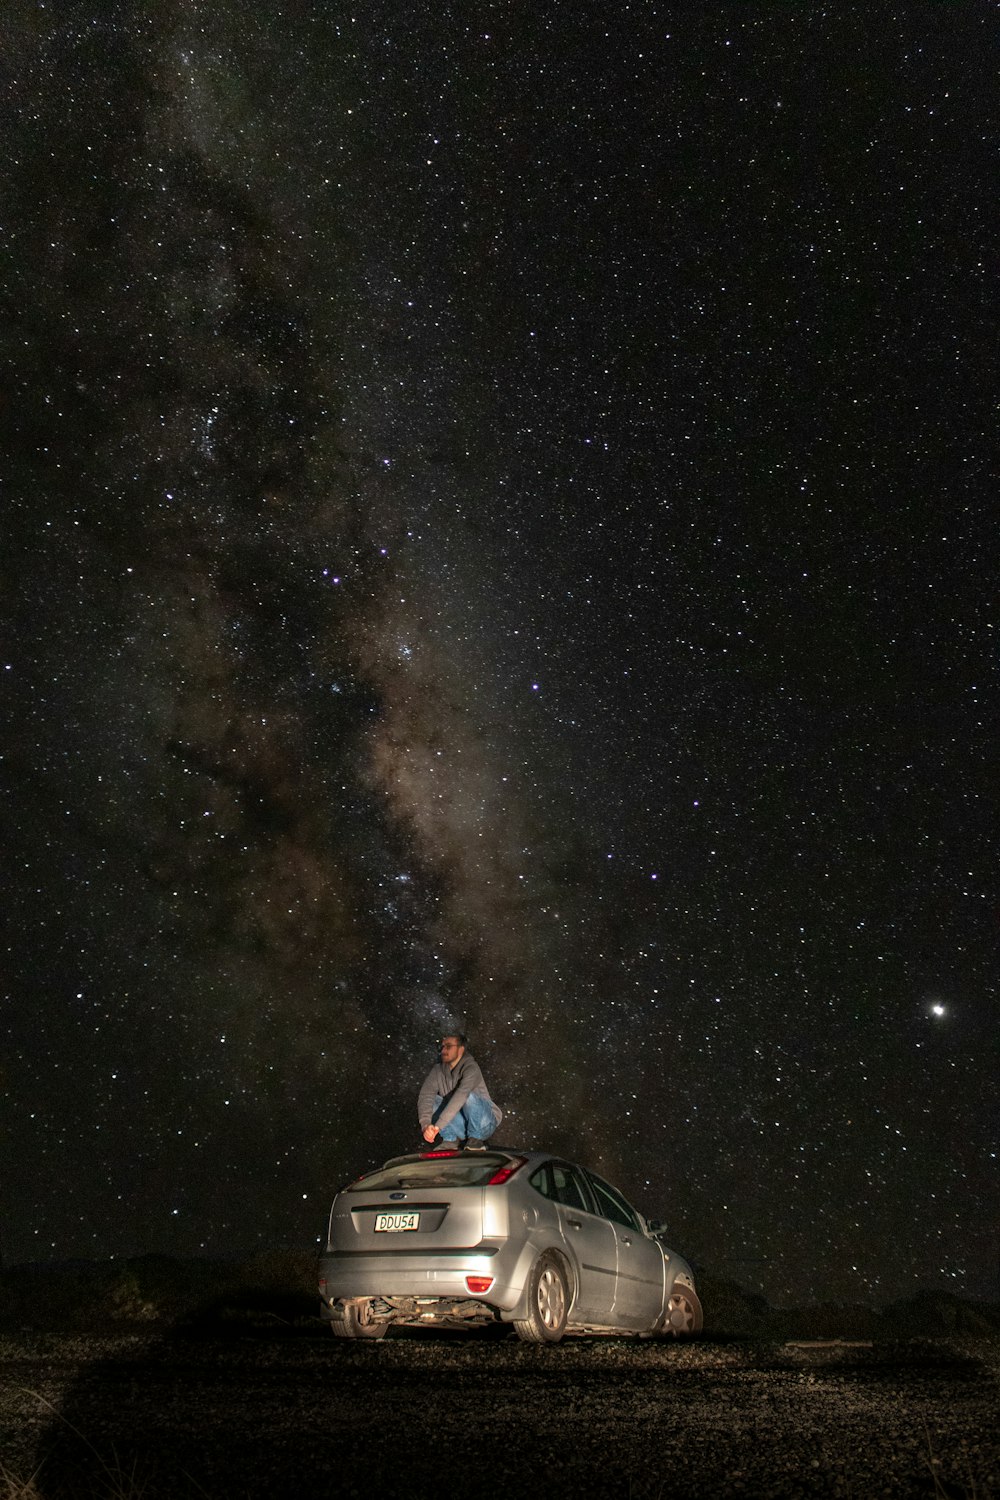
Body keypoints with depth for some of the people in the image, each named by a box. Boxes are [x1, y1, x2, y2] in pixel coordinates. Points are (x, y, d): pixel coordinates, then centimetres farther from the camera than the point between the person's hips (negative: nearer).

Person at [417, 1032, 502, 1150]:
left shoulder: (471, 1068, -20)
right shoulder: (438, 1069, -3)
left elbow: (460, 1097, -35)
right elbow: (425, 1095, -16)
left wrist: (438, 1126, -42)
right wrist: (426, 1125, -34)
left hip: (484, 1124, -5)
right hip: (461, 1125, 5)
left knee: (469, 1097, -34)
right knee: (429, 1100, -12)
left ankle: (476, 1140, -13)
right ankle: (451, 1138, -10)